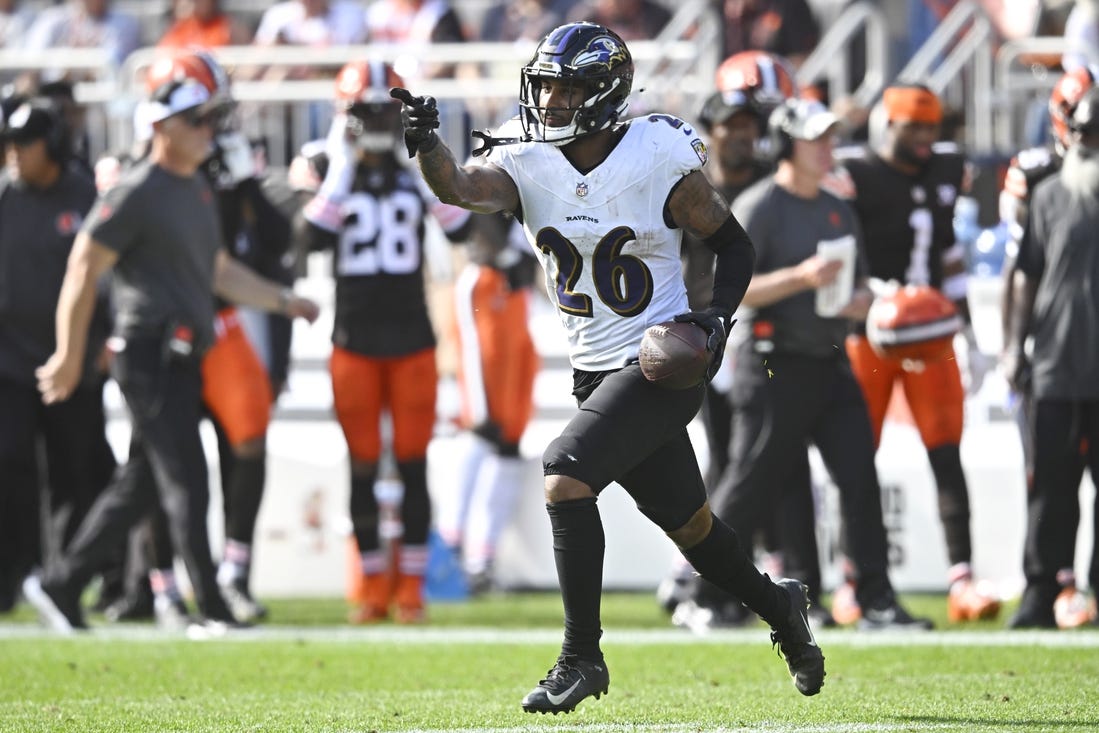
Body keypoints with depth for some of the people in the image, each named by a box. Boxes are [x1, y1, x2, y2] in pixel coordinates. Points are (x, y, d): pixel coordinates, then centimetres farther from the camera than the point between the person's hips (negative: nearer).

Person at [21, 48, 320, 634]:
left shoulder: (198, 189, 16)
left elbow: (218, 270, 26)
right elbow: (83, 270, -11)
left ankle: (59, 586, 22)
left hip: (184, 359, 9)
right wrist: (70, 358, -10)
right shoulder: (136, 194, -12)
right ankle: (211, 611, -10)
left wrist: (283, 301, 18)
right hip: (151, 355, -9)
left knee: (140, 484, 13)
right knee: (186, 480, -10)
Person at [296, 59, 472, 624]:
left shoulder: (415, 174, 4)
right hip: (355, 340, -1)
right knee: (363, 468, 3)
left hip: (412, 339, 1)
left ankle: (411, 587, 6)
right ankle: (374, 588, 11)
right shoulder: (332, 172, 0)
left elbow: (460, 231, -8)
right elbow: (312, 238, -16)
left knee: (412, 466, 1)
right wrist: (341, 170, -19)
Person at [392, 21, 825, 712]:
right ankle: (781, 608, 43)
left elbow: (734, 244, 0)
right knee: (686, 523, 17)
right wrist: (427, 142, -44)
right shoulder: (528, 162, -4)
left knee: (567, 474, -22)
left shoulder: (661, 162, -13)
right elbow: (463, 187, -24)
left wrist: (718, 316, -16)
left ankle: (582, 656, -13)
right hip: (595, 371, 6)